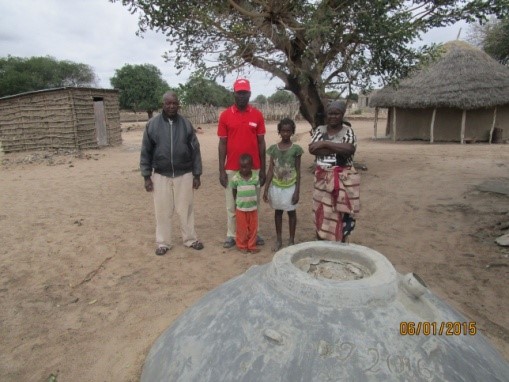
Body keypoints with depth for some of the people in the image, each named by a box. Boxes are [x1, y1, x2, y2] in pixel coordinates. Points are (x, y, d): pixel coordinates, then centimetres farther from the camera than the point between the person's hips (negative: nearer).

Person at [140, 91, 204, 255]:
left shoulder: (186, 124, 0)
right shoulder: (152, 124, -1)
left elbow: (195, 150, 2)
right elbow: (146, 152, 2)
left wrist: (197, 174, 0)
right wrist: (146, 176, -1)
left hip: (184, 174, 0)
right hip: (161, 175, 0)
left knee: (185, 209, 9)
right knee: (162, 211, 8)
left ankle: (190, 239, 25)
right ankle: (163, 242, 23)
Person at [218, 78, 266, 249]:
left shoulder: (257, 115, 2)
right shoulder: (225, 115, -1)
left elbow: (261, 143, 4)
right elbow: (222, 144, 0)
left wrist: (263, 169, 2)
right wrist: (221, 170, -4)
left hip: (253, 168, 1)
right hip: (232, 169, -1)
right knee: (232, 204, 8)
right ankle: (231, 235, 21)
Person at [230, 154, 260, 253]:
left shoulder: (256, 178, -7)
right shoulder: (235, 178, -11)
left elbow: (256, 191, 5)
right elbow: (234, 192, 3)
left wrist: (253, 201, 8)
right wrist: (237, 202, 9)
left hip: (253, 208, 2)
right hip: (241, 208, -2)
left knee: (253, 228, 9)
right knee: (242, 228, 8)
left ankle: (252, 246, 24)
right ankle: (242, 246, 25)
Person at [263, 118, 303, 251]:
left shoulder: (296, 149, -8)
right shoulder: (273, 149, -2)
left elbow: (298, 171, -6)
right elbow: (270, 170, 0)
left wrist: (297, 191, -10)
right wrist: (266, 189, -3)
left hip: (290, 187, -2)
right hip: (276, 186, 2)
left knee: (291, 212, 9)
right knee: (278, 211, 13)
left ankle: (291, 240, 23)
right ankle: (278, 239, 27)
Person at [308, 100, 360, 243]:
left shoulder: (348, 131, -2)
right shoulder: (320, 130, 7)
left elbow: (350, 149, -21)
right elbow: (312, 149, -9)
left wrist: (325, 144, -20)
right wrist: (338, 150, -15)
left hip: (343, 179, -3)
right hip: (322, 179, 3)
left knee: (340, 215, 3)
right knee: (321, 214, 10)